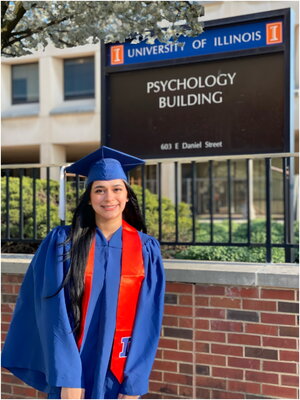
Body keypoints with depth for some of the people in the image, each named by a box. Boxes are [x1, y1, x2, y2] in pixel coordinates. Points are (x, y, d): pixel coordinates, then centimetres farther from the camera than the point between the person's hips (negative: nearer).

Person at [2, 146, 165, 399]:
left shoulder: (146, 250, -2)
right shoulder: (61, 243, -5)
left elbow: (148, 321, -4)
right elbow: (54, 314, -9)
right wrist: (67, 378, -15)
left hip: (120, 376, 1)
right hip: (71, 371, -1)